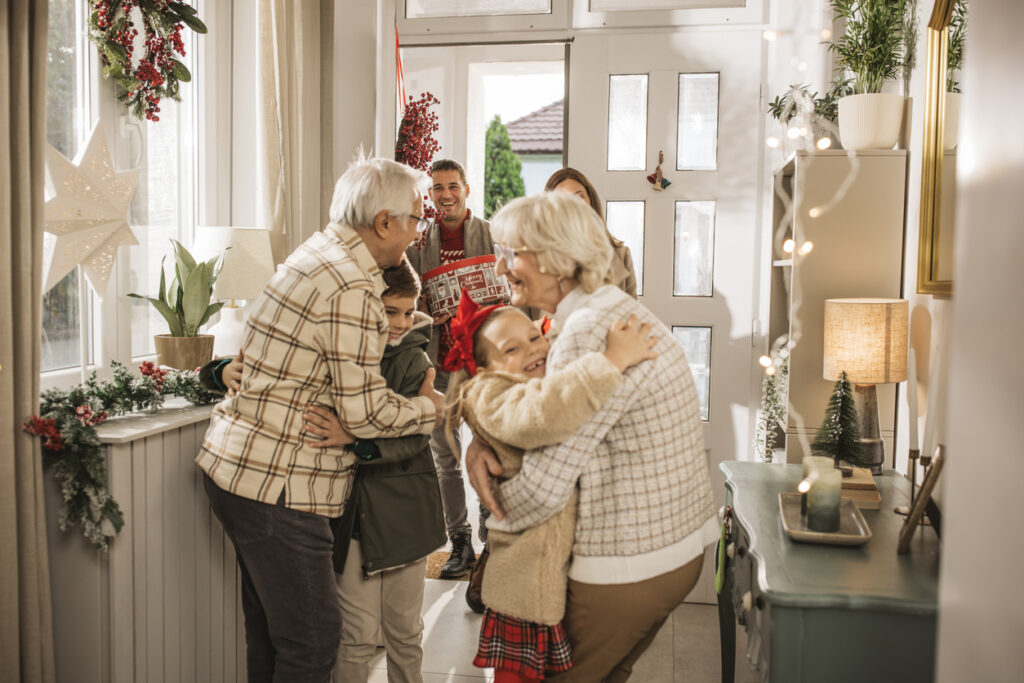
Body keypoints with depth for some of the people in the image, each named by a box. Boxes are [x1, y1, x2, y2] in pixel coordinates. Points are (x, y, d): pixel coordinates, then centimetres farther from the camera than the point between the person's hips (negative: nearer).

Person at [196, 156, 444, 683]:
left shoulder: (315, 253, 11)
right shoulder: (353, 290, -20)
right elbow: (364, 414, -17)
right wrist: (430, 406, -1)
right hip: (275, 483, -10)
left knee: (270, 627, 22)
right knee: (312, 639, 1)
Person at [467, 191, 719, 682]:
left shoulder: (588, 334, -26)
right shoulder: (617, 308, 6)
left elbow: (544, 485, -26)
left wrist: (495, 519, -4)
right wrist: (483, 441, -6)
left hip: (629, 568, -9)